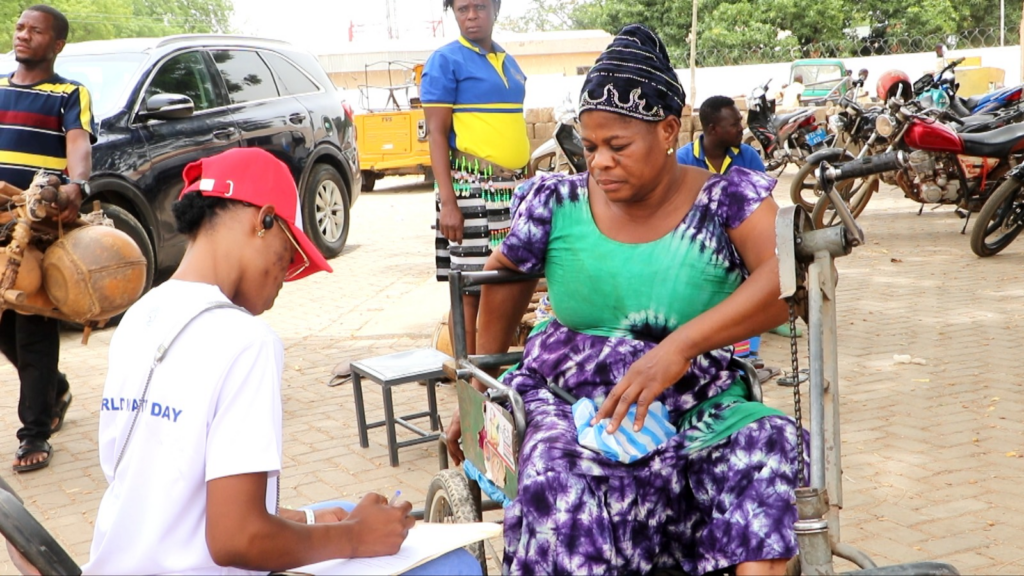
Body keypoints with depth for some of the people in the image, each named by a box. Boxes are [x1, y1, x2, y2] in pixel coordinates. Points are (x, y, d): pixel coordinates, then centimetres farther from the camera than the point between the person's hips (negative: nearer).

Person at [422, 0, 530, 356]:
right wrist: (447, 203, -17)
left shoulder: (509, 62, 15)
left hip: (513, 189, 6)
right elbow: (436, 133, -9)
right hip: (471, 189, -6)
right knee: (469, 288, -4)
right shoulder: (445, 61, -4)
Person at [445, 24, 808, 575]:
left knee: (766, 442, -30)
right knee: (558, 475, -33)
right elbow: (502, 282, 16)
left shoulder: (729, 198, -5)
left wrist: (681, 346, -32)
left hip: (695, 410, 0)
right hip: (564, 400, 1)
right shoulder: (557, 202, 1)